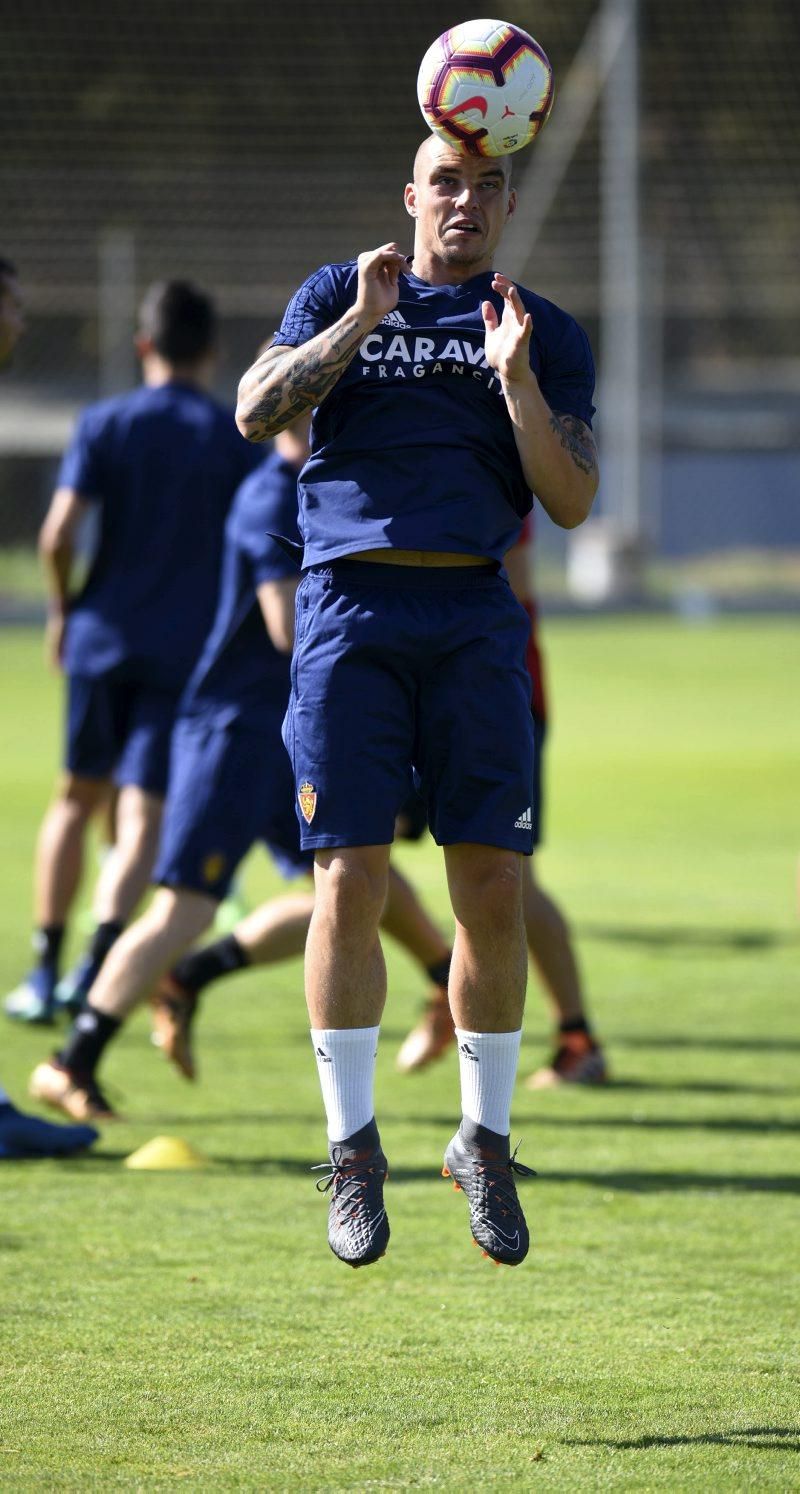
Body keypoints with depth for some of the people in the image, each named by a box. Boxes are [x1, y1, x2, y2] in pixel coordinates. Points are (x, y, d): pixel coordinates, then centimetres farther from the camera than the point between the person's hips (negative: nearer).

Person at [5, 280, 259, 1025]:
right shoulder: (235, 437, 0)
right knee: (141, 817, -3)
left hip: (103, 634, 1)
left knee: (78, 796, 17)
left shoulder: (104, 424, -1)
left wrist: (63, 608, 8)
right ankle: (97, 964, -23)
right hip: (190, 649, -1)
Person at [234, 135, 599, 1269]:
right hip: (351, 604, -1)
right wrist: (361, 322, -8)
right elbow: (257, 413, -1)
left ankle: (486, 1141, 11)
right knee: (350, 878, -7)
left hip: (474, 619, 1)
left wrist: (516, 379, -10)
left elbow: (571, 503, 4)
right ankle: (353, 1147, 2)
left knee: (493, 887, -4)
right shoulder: (339, 295, 13)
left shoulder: (547, 336, 14)